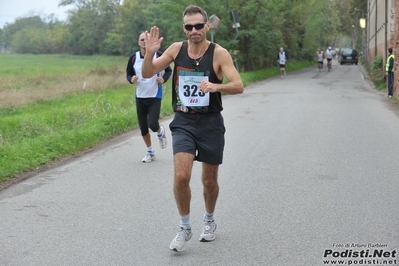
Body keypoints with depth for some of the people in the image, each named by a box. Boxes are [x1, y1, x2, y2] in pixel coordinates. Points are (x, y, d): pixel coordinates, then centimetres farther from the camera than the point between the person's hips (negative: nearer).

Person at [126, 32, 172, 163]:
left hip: (155, 96, -3)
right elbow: (128, 74, 9)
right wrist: (131, 79, -13)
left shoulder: (158, 55, -8)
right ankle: (150, 152, 26)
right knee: (143, 127, 6)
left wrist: (163, 79, -16)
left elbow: (168, 70, 4)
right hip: (140, 97, 3)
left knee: (153, 124, -14)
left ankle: (160, 132, 24)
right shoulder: (133, 57, 0)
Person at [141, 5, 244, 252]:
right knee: (181, 176, -15)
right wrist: (150, 53, -19)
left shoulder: (219, 53, -11)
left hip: (210, 123, -1)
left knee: (209, 180, 10)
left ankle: (209, 221, 37)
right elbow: (147, 74, 1)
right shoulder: (177, 49, -1)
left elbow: (239, 86, -19)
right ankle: (185, 228, 4)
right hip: (183, 122, 1)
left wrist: (216, 86, -39)